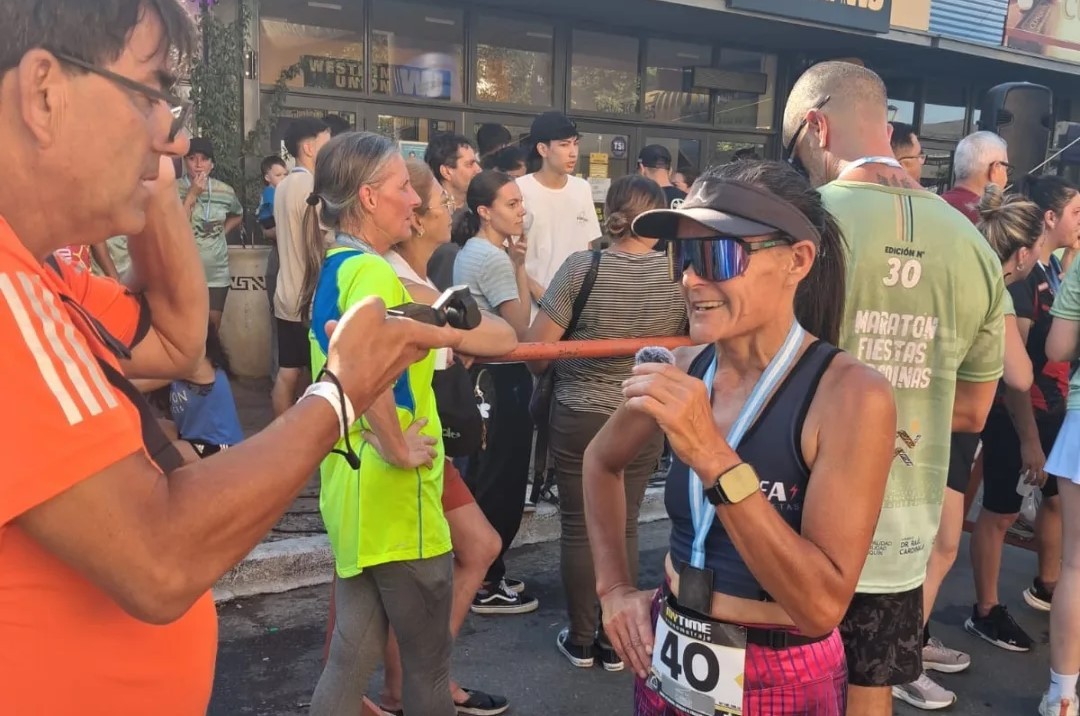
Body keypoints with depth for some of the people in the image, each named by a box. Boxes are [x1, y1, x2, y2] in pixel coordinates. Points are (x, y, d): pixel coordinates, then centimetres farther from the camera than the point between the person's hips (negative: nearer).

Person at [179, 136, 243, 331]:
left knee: (212, 328, 10)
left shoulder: (225, 191, 1)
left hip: (217, 274, 3)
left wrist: (223, 231, 5)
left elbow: (238, 215, 22)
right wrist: (192, 194, -19)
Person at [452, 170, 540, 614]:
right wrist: (519, 265, -15)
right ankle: (486, 586, 13)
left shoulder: (470, 252, 11)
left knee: (484, 478, 18)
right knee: (504, 483, 1)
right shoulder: (495, 258, -20)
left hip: (481, 372, 10)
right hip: (502, 379, -10)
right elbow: (520, 328, -18)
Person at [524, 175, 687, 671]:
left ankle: (580, 640, 24)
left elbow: (535, 346, -12)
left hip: (577, 417, -2)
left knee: (578, 528, 11)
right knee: (623, 528, 14)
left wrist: (545, 372, 9)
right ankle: (614, 641, 24)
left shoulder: (582, 267, -14)